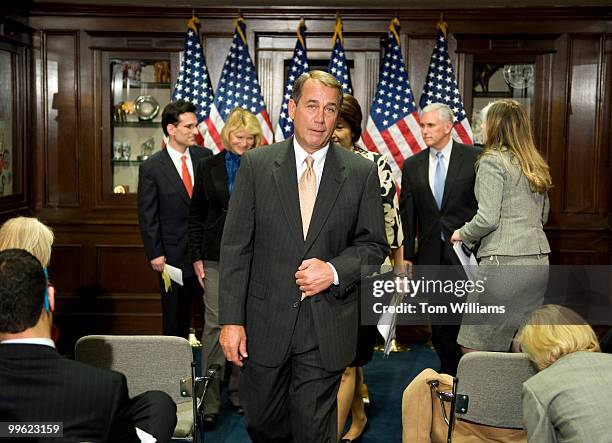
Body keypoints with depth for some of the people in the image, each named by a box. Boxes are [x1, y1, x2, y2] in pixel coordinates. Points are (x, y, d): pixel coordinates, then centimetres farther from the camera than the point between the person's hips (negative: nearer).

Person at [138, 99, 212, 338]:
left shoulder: (205, 157, 4)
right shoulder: (151, 167, -5)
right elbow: (147, 216, -4)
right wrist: (155, 254, -8)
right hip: (174, 254, -2)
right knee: (175, 320, 10)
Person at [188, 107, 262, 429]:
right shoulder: (208, 167, 4)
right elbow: (196, 214, 7)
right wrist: (196, 257, 2)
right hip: (217, 257, 0)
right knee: (214, 324, -3)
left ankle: (238, 391, 22)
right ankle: (210, 400, 3)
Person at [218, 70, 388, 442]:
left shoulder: (361, 172, -1)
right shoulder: (256, 165, -1)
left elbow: (374, 244, 5)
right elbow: (235, 247, -2)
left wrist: (335, 271, -14)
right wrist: (231, 319, -8)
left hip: (328, 327, -1)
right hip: (266, 323, 1)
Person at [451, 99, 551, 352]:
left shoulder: (493, 160, -7)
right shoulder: (535, 165, 16)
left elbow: (487, 218, -14)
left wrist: (463, 234, 2)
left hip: (504, 262, -8)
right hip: (539, 262, 8)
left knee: (474, 350, -2)